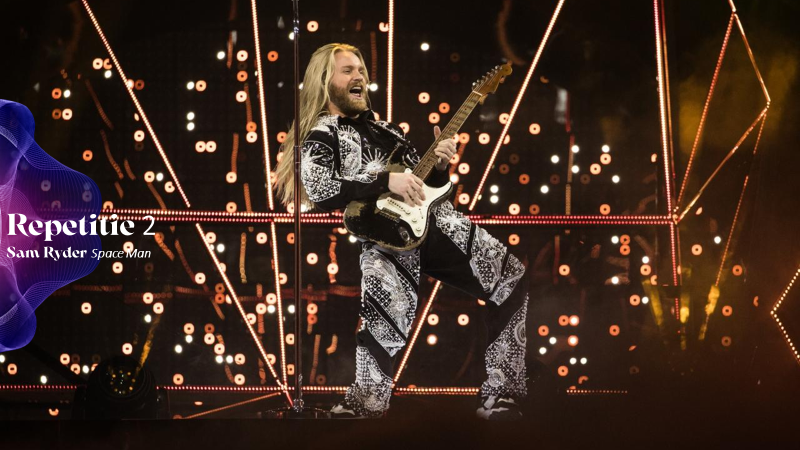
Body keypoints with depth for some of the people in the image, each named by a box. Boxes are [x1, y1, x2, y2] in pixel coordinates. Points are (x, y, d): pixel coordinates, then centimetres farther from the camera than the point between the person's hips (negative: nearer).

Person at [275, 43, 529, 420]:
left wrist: (440, 167, 7)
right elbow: (318, 191, -15)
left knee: (514, 277, 3)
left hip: (436, 221, 7)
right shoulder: (319, 137, 5)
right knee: (386, 303, -34)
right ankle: (364, 407, -18)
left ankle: (499, 396, 7)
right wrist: (386, 181, -18)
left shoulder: (385, 129, 27)